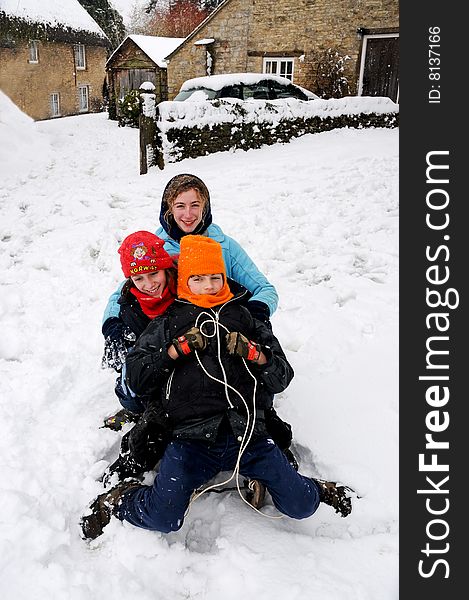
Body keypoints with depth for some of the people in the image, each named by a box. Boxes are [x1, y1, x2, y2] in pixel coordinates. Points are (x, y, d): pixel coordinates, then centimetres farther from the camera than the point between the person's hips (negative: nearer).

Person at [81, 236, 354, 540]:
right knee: (162, 520, -18)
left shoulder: (244, 316, 17)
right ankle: (117, 500, 15)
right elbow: (135, 378, 6)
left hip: (248, 432, 1)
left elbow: (282, 377, 15)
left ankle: (315, 489, 28)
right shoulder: (169, 322, 15)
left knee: (301, 507, -9)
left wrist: (253, 352, -5)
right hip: (192, 437, -1)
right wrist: (178, 348, -5)